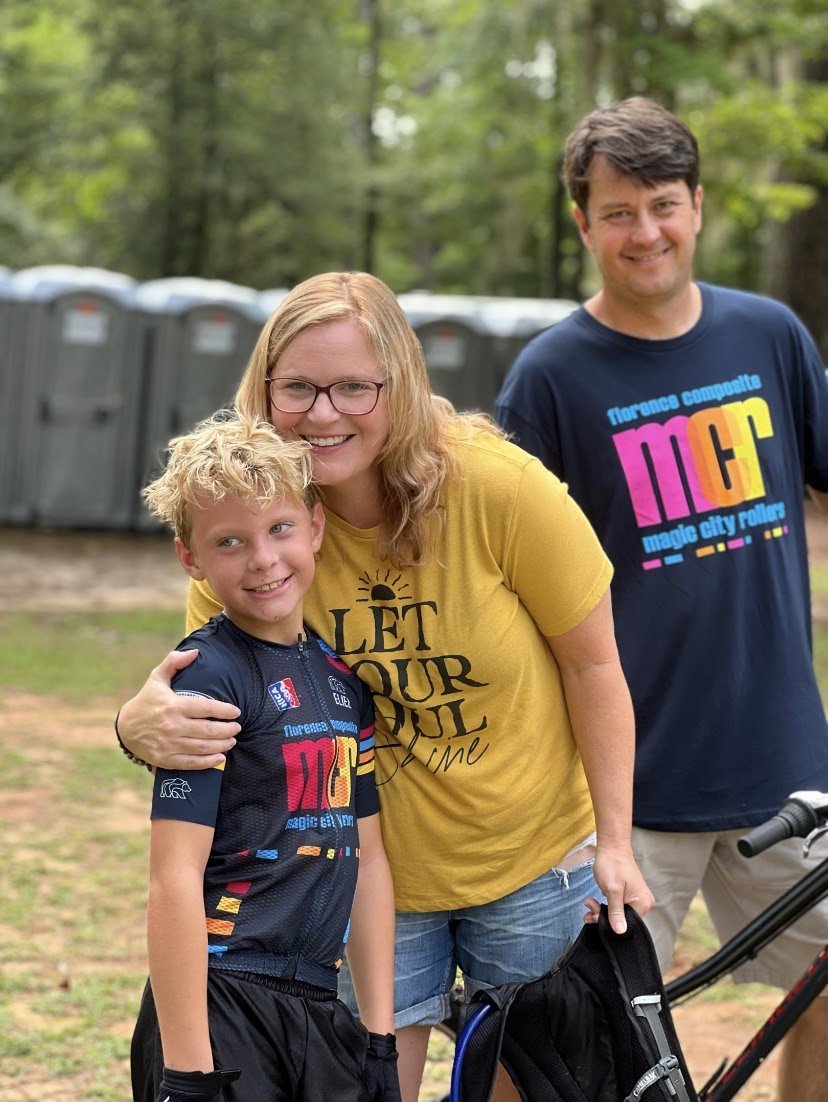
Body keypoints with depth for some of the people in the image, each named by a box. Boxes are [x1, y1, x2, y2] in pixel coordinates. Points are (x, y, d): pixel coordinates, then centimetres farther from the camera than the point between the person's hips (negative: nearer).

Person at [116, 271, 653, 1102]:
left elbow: (591, 665, -10)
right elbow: (203, 692, -11)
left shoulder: (498, 487, -20)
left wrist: (613, 843, -7)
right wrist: (142, 724, -36)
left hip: (532, 859, -1)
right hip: (370, 877, 1)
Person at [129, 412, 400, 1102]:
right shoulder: (209, 676, -11)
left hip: (316, 1007, 6)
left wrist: (379, 1034, 12)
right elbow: (176, 876, -15)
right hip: (220, 1004, -6)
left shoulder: (343, 677, 10)